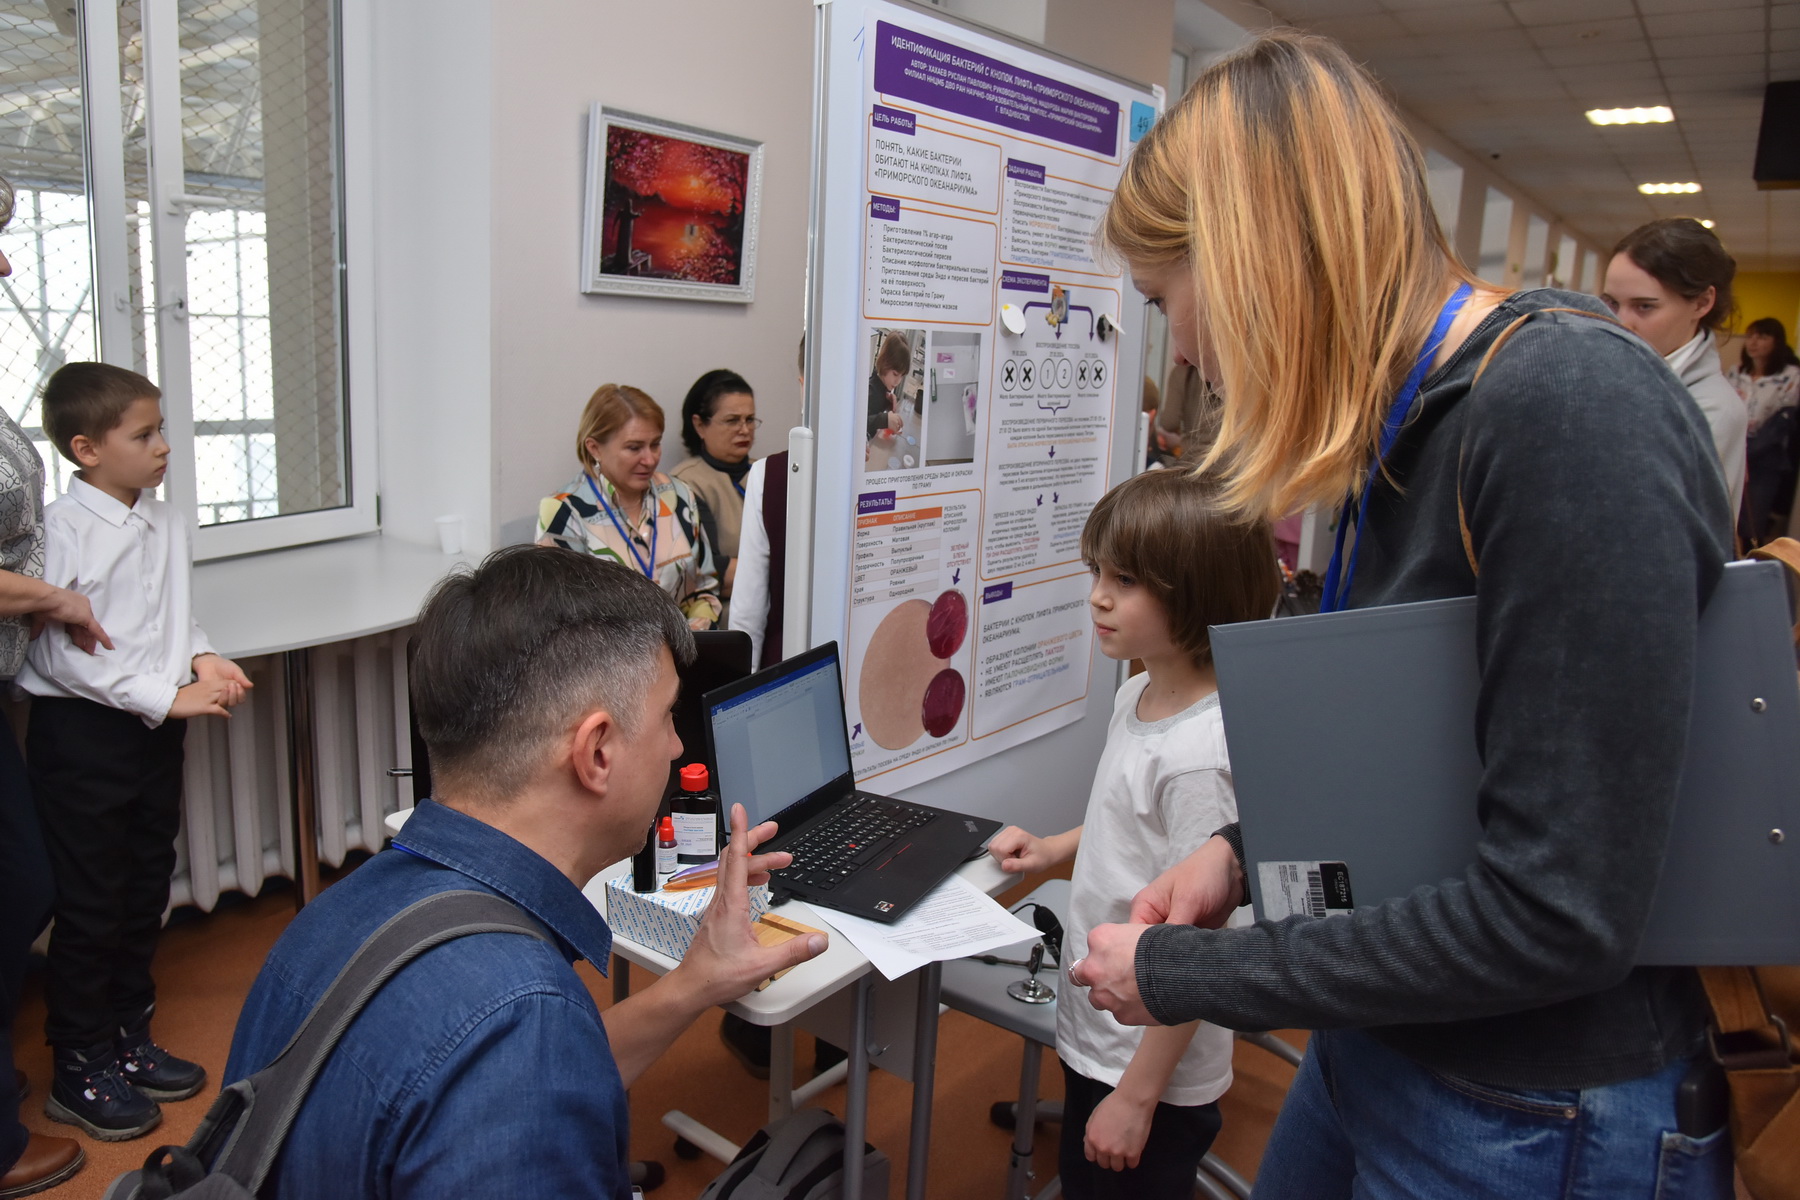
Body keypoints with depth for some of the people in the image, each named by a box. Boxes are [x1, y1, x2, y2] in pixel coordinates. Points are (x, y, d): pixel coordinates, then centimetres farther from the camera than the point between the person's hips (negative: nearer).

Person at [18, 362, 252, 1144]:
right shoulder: (60, 530, -16)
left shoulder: (167, 523, 5)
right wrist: (166, 696, -21)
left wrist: (203, 659, -4)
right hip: (82, 732, -7)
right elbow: (62, 652, -19)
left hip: (155, 727, 7)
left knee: (145, 892, 17)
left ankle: (129, 1041, 34)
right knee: (91, 904, 4)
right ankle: (79, 1072, 21)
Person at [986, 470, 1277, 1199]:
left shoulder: (1200, 753, -29)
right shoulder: (1137, 696, -2)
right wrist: (1054, 849, 8)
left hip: (1152, 1071, -8)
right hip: (1095, 1037, 8)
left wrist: (1137, 1097, -18)